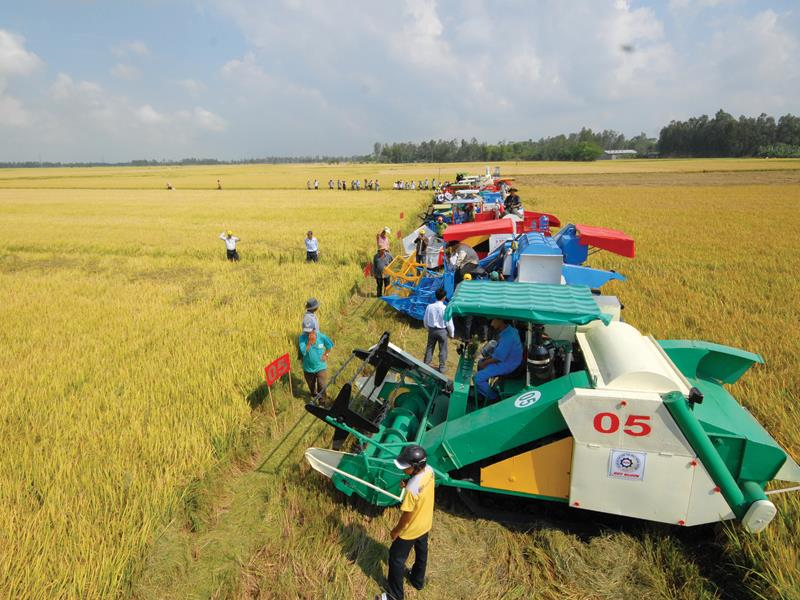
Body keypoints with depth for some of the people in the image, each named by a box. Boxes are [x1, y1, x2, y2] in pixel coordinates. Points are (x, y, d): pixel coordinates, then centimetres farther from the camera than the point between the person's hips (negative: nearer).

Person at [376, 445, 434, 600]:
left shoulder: (412, 489, -42)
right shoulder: (429, 470, -20)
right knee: (421, 552, 31)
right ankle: (418, 580, 57)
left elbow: (406, 516, -28)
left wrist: (396, 531, -10)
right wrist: (408, 485, -15)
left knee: (396, 558, 16)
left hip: (411, 530, -7)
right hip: (425, 523, 7)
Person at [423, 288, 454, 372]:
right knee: (443, 350, 14)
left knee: (429, 348, 18)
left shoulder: (430, 306, -12)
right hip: (442, 331, -3)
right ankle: (441, 368, 23)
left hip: (432, 330, 3)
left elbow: (425, 320, -1)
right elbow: (449, 323, -12)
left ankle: (426, 365, 29)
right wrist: (452, 333, 4)